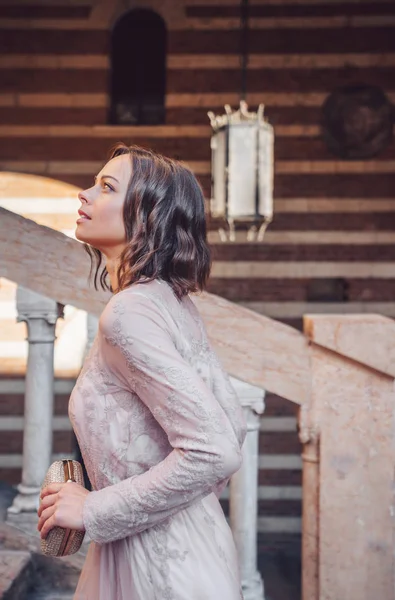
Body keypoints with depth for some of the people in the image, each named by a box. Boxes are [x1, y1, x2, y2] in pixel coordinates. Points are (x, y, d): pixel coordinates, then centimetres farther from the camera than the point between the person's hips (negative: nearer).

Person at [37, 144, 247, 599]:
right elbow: (232, 424, 9)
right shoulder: (171, 301, 4)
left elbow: (214, 452, -28)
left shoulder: (128, 312, -22)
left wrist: (94, 510, -20)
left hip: (161, 561, -8)